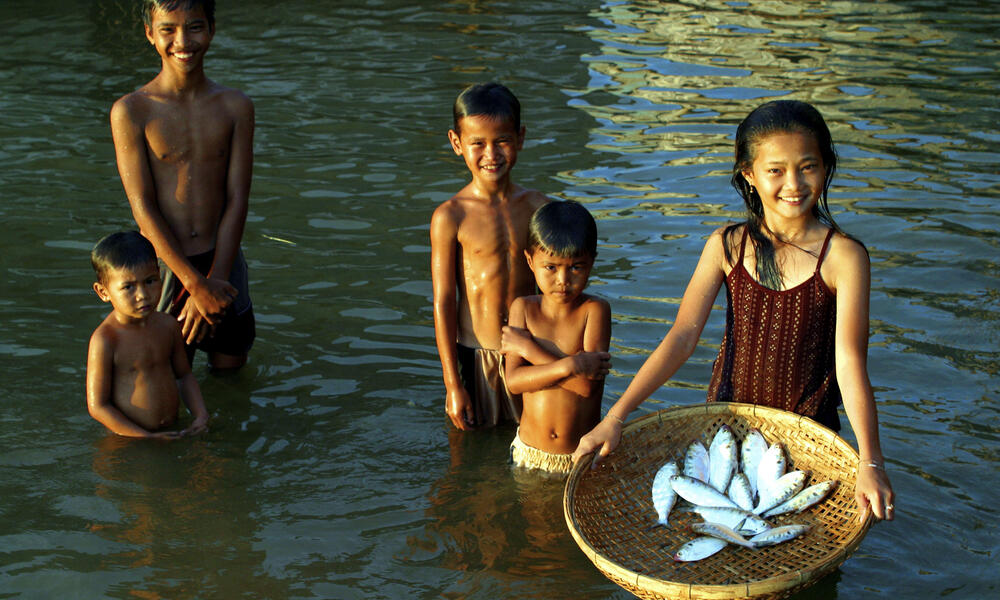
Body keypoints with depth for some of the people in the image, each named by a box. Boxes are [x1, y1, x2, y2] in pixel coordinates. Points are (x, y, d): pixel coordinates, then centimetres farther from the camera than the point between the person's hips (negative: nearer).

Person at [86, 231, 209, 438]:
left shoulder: (168, 326, 3)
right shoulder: (104, 340, -16)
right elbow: (97, 406, -13)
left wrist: (201, 416, 3)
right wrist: (147, 437, -15)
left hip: (174, 433, 3)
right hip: (129, 445, -3)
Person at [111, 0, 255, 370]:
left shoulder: (236, 107, -1)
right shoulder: (131, 111, -10)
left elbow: (237, 201, -5)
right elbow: (143, 208, -13)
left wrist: (214, 281, -15)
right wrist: (197, 285, -19)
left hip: (221, 259, 3)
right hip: (163, 266, -3)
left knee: (230, 364, 16)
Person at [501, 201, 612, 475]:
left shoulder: (594, 310, -13)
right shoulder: (523, 308, -5)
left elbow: (587, 383, -24)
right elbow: (514, 380, -15)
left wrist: (529, 348, -18)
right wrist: (568, 366, -29)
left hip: (584, 456, -2)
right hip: (529, 453, 2)